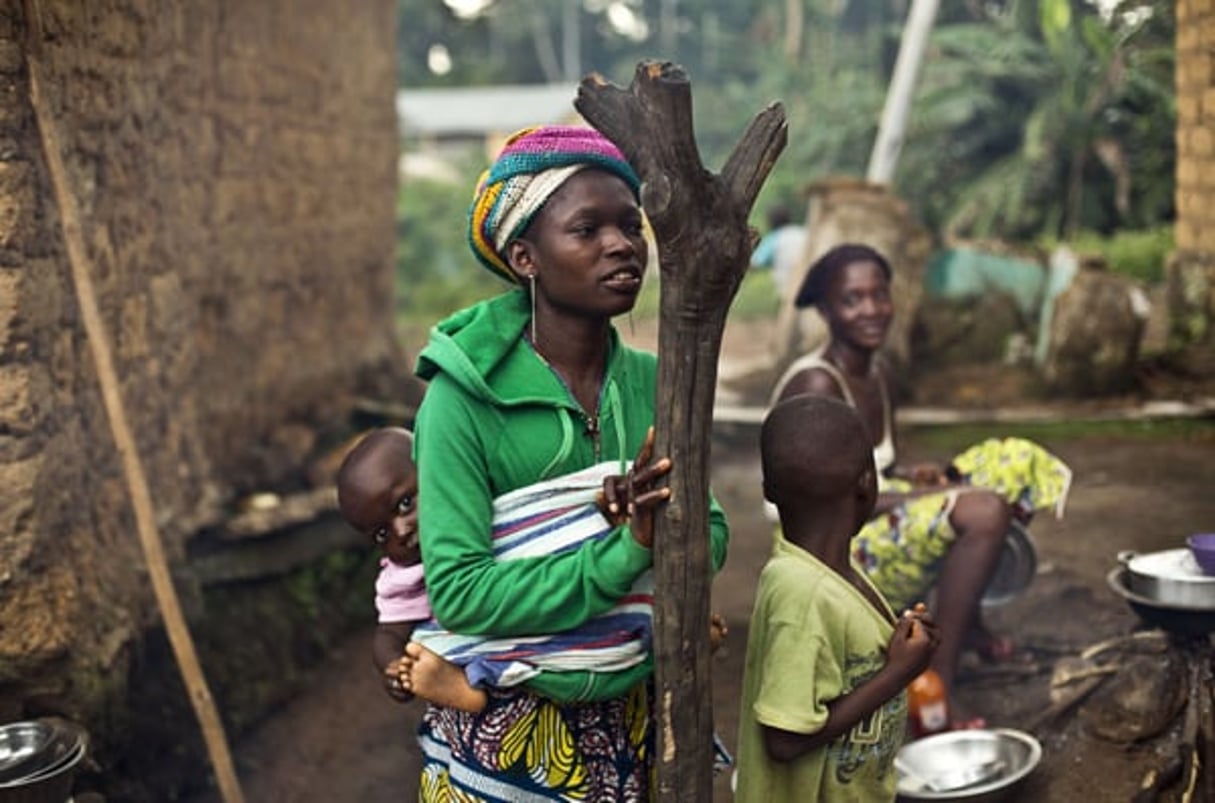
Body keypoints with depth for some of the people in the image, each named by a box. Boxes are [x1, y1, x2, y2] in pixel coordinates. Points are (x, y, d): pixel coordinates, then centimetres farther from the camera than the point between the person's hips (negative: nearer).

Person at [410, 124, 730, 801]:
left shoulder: (652, 382, -3)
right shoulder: (464, 398, -18)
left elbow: (712, 530, -3)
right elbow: (458, 591, -23)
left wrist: (667, 526, -24)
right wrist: (625, 551, -29)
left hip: (631, 717, 5)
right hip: (505, 729, -4)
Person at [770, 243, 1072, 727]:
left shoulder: (880, 374, 8)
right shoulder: (816, 385, -20)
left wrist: (910, 475, -5)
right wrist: (917, 498, -19)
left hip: (881, 522, 10)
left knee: (1017, 461, 9)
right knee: (982, 511, -31)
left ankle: (966, 621, 11)